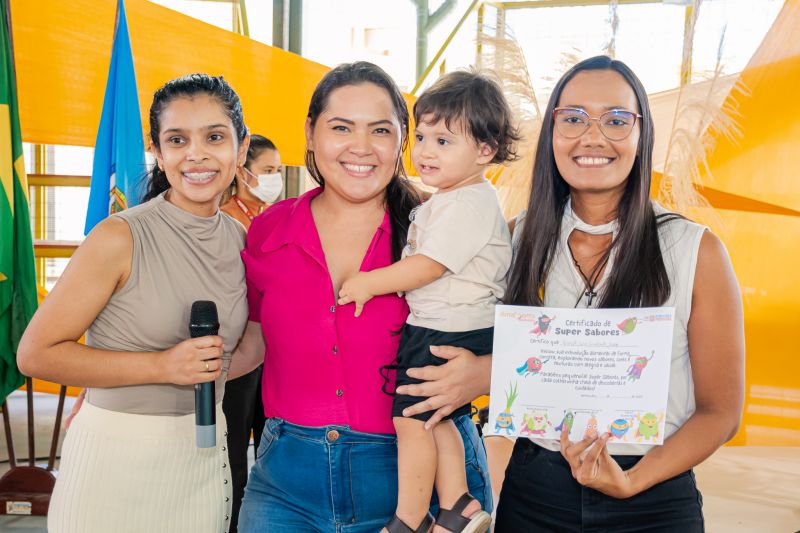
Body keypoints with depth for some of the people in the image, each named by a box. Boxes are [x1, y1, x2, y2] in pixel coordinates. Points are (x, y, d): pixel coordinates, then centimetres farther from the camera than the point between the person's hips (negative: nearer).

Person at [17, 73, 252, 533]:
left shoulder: (242, 240, 2)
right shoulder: (121, 237, -14)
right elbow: (36, 353, -14)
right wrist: (160, 366, -19)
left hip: (205, 458, 5)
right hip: (116, 458, -5)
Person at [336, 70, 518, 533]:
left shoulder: (469, 204, -18)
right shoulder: (450, 199, 14)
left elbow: (429, 266, -21)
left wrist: (369, 282, -13)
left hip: (450, 333, -10)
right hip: (441, 326, 10)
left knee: (412, 419, -3)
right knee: (436, 418, 15)